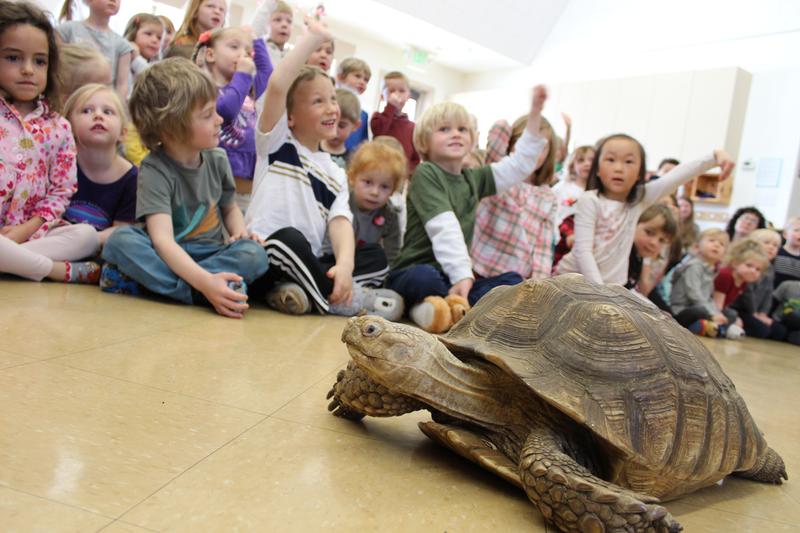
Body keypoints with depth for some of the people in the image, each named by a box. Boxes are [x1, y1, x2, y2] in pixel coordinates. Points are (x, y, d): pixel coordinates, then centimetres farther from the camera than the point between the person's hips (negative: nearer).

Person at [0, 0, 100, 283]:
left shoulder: (58, 128, 6)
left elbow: (61, 191, 4)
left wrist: (26, 229, -10)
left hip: (31, 231, 4)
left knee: (87, 235, -22)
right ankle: (67, 271, -21)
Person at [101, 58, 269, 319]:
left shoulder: (217, 158, 1)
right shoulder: (155, 170, -15)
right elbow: (162, 240, -28)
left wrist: (240, 233, -6)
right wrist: (205, 282, -44)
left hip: (212, 253, 4)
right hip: (167, 257, -3)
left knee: (255, 254, -27)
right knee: (120, 240, -31)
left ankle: (141, 279, -28)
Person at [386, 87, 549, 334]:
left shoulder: (473, 178, 16)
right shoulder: (425, 174, -6)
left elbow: (519, 164, 15)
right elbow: (444, 229, -19)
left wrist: (535, 112, 10)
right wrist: (463, 274, -28)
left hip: (455, 276, 8)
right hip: (415, 273, -7)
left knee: (513, 281, -7)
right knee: (424, 279, -40)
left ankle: (448, 307, -23)